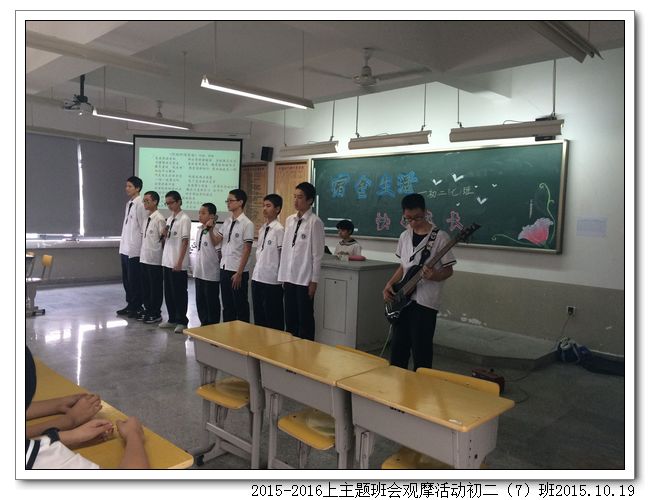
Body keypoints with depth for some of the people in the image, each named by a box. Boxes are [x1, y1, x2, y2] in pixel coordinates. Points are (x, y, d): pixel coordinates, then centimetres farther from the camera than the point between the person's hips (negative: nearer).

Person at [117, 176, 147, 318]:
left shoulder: (140, 204, -13)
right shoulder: (129, 204, 13)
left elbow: (144, 227, -14)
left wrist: (141, 246, -11)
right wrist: (122, 245, 15)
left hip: (135, 249, -8)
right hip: (125, 248, 8)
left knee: (134, 280, 1)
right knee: (126, 279, 15)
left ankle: (137, 307, 12)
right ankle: (130, 305, 26)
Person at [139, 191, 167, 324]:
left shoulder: (159, 219, -14)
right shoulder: (147, 218, 10)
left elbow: (164, 238, -12)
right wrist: (143, 252, 11)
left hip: (155, 259, -8)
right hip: (144, 258, 8)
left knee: (155, 287, 3)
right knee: (145, 286, 15)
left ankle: (155, 314, 13)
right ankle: (147, 310, 27)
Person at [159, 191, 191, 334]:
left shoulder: (184, 219, -10)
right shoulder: (169, 219, 12)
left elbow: (185, 241, -13)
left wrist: (179, 262, -17)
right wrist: (165, 234, -4)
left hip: (178, 263, -8)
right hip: (167, 261, 8)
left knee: (179, 293, 1)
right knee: (168, 292, 13)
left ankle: (181, 321, 11)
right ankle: (172, 319, 25)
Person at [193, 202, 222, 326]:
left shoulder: (215, 232, -15)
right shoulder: (199, 230, 9)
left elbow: (219, 251, -17)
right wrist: (196, 267, 14)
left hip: (211, 273, -7)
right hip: (199, 272, 7)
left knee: (212, 302, 4)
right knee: (200, 300, 14)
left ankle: (213, 326, 15)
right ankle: (204, 323, 27)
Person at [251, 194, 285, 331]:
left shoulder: (279, 230, -12)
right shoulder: (262, 229, 10)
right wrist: (255, 273, 13)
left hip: (272, 280, -7)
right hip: (257, 278, 7)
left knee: (273, 319, 4)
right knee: (258, 316, 16)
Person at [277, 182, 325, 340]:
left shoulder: (315, 222, -10)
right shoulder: (289, 220, 8)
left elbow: (317, 254, -11)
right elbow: (285, 248, 12)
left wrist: (314, 281, -11)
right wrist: (282, 275, 10)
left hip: (305, 279, -6)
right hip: (289, 278, 6)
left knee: (305, 319, 5)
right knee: (290, 318, 13)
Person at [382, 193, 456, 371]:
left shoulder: (440, 237, -8)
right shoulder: (404, 236, 9)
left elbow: (448, 270, -6)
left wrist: (434, 276, -26)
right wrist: (389, 285, 5)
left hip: (425, 302, -6)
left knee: (421, 353, 0)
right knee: (398, 349, 13)